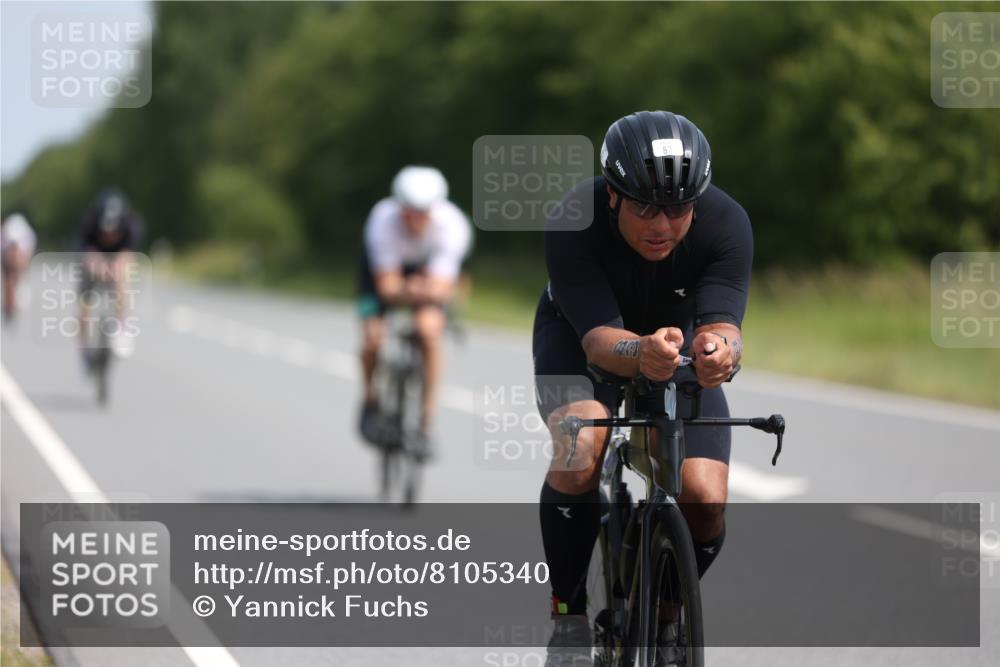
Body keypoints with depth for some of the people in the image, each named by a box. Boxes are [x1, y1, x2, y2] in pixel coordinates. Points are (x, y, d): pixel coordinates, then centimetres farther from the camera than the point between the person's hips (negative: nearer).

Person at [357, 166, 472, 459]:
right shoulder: (383, 221, -35)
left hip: (430, 265, 0)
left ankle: (425, 421, -15)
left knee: (429, 330, -28)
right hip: (386, 267, 0)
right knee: (372, 338, -21)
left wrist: (427, 292, -58)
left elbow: (440, 287, -37)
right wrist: (407, 293, -54)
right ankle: (371, 399, 12)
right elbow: (387, 285, -34)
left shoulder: (452, 225, -35)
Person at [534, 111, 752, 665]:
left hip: (677, 346, 2)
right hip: (579, 341, -2)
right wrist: (642, 354, -62)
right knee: (581, 449, -35)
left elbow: (721, 323, -36)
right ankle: (569, 619, -17)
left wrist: (719, 349, -61)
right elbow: (600, 339, -39)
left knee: (705, 509, -17)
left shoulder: (726, 224, -28)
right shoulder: (573, 223, -33)